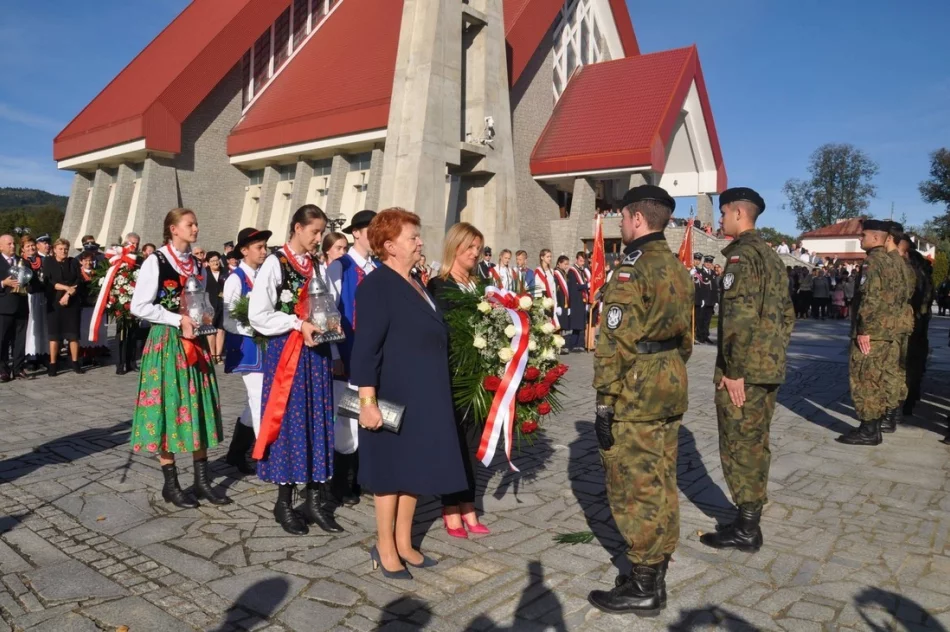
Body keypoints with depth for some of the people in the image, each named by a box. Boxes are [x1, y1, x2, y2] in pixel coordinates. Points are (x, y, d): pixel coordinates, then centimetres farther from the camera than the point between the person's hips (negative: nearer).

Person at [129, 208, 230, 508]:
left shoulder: (197, 265, 12)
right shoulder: (156, 261, -7)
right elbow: (139, 306, -12)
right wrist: (178, 320, -17)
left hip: (195, 342, 6)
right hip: (167, 342, -6)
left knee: (198, 408, 6)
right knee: (169, 408, -1)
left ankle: (202, 480, 13)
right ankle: (171, 484, 11)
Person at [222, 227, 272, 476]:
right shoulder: (235, 279, -11)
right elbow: (227, 321, -14)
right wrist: (256, 330, -20)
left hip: (265, 347, 7)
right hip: (248, 348, -7)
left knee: (257, 403, 14)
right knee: (261, 403, -5)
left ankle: (236, 453, 29)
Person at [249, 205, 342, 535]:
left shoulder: (317, 266, 11)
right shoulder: (275, 263, -6)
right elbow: (258, 315, -11)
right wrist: (298, 324, -18)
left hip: (316, 351, 6)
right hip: (286, 351, -6)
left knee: (318, 422, 6)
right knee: (289, 422, 0)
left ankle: (316, 500, 15)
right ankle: (284, 502, 14)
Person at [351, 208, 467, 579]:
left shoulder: (415, 285, 13)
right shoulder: (377, 286, -14)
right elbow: (366, 348, -19)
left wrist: (433, 395, 20)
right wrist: (367, 399, -24)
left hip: (424, 397, 9)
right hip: (394, 397, -8)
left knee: (414, 467, 14)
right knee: (392, 468, 4)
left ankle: (403, 544, 28)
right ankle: (385, 548, 19)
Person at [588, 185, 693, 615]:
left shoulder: (631, 269, -16)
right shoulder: (678, 268, 12)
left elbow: (615, 342, -21)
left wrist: (605, 402, -17)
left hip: (635, 393, -9)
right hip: (670, 388, 9)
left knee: (635, 488, 0)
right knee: (661, 483, 15)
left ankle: (644, 587, 11)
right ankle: (656, 572, 28)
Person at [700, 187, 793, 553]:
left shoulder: (741, 255, -15)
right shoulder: (771, 256, 15)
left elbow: (739, 318, -25)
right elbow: (787, 314, 19)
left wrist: (733, 370, -21)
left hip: (744, 371, -10)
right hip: (769, 368, 10)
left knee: (739, 447, -1)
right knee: (756, 444, 18)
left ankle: (746, 530, 8)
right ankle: (751, 518, 31)